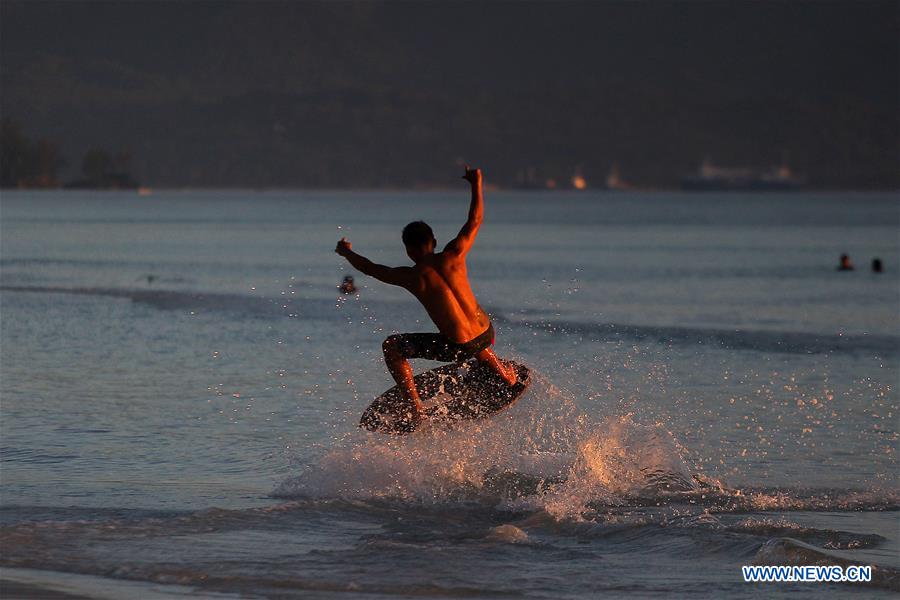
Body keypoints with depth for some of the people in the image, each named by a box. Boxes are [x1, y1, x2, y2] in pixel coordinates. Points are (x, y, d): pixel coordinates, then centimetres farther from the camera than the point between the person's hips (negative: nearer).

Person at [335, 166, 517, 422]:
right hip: (486, 335, 5)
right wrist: (476, 184, 19)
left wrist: (346, 252, 24)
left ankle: (417, 410, 9)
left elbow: (370, 268, 6)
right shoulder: (453, 256, -5)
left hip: (457, 348, -5)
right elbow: (475, 220, 7)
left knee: (391, 347, 11)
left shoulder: (411, 277, -10)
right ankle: (503, 373, 49)